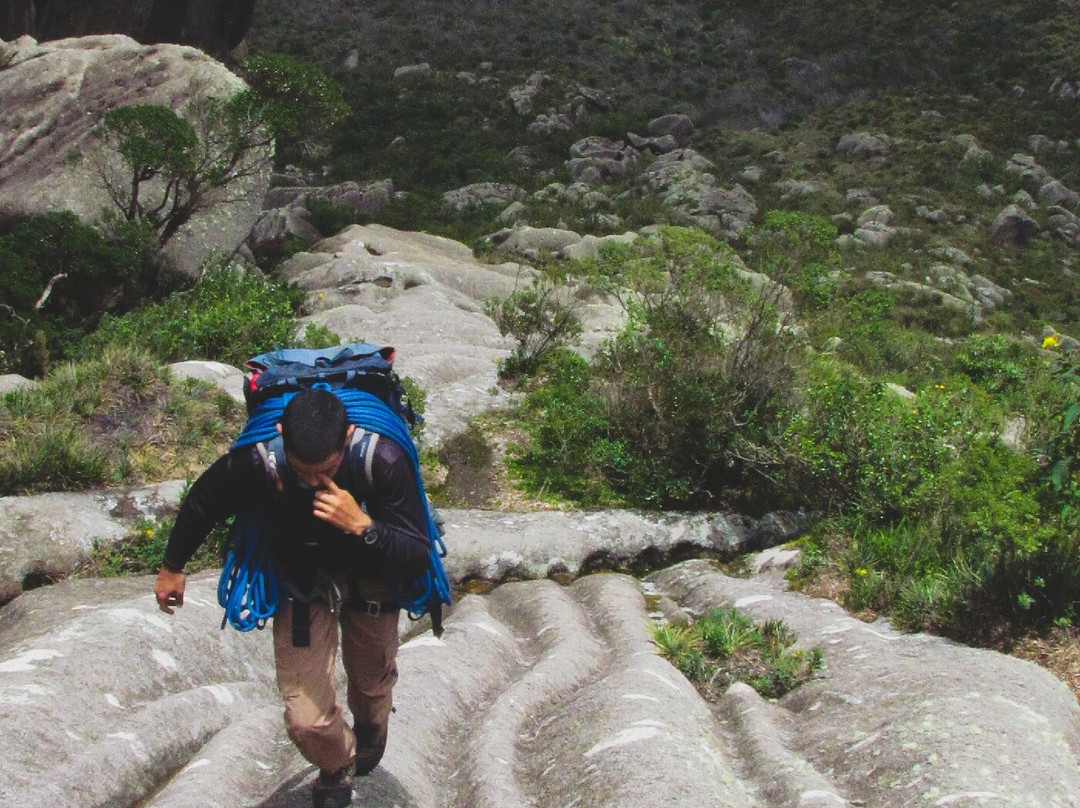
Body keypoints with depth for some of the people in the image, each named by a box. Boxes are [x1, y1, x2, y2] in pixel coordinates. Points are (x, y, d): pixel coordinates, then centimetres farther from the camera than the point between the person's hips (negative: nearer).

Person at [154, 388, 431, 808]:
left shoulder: (383, 461, -36)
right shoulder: (253, 462, -33)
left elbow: (417, 557, -30)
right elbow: (203, 501, -8)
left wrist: (362, 526, -47)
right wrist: (172, 566, 6)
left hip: (368, 576, 0)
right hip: (299, 580, 0)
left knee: (373, 681, 25)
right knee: (307, 720, -6)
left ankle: (369, 733, 65)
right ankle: (337, 766, 33)